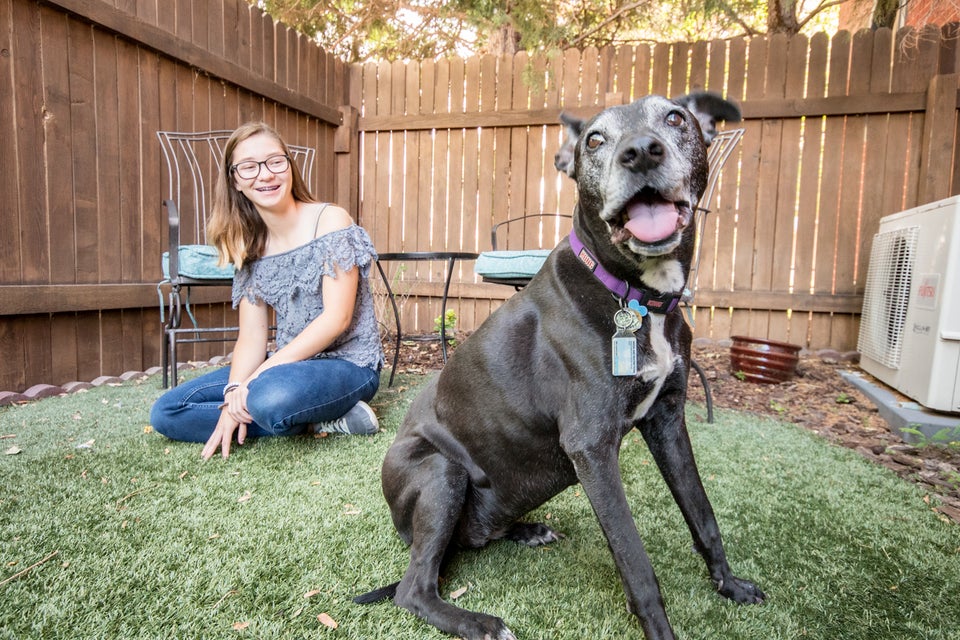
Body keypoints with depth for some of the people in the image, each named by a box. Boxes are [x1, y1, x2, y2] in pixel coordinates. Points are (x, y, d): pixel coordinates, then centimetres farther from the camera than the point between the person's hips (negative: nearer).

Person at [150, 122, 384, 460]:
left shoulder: (330, 219, -9)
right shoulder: (249, 245, 8)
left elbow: (337, 318, -17)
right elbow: (251, 337, 3)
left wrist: (261, 374, -19)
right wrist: (234, 395, -16)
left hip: (347, 363, -7)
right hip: (288, 366, 8)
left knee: (270, 398, -38)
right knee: (167, 412, 0)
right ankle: (316, 420, -7)